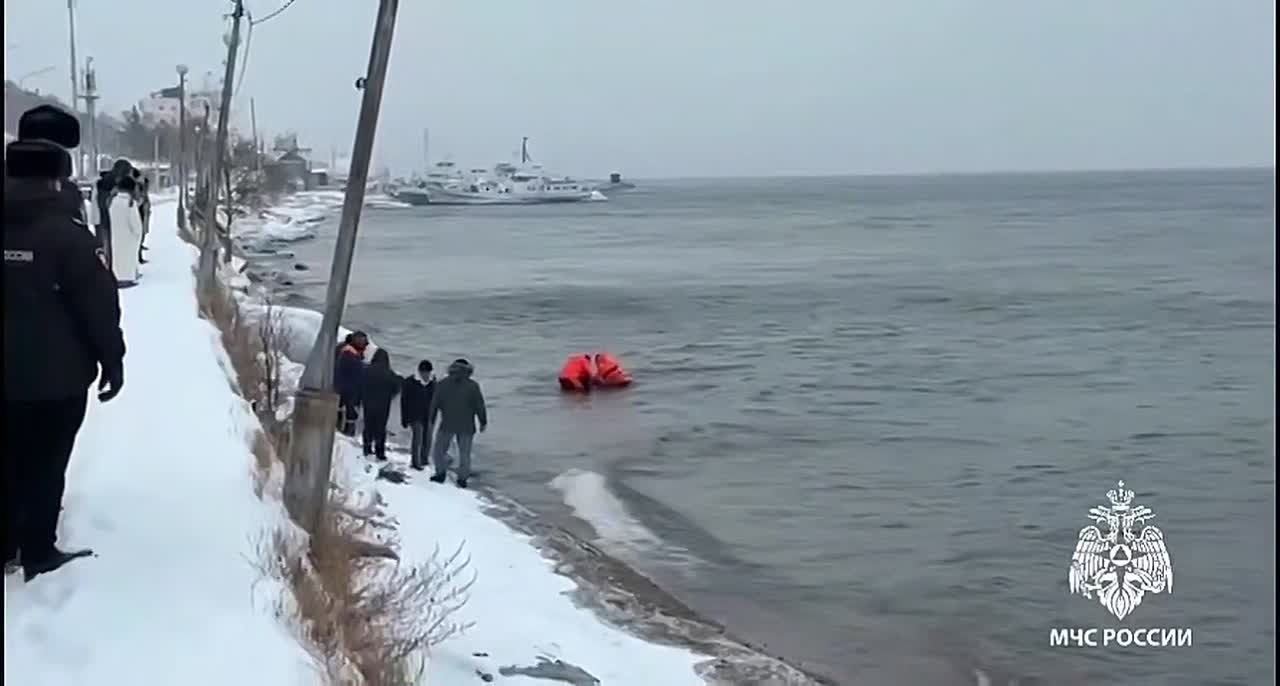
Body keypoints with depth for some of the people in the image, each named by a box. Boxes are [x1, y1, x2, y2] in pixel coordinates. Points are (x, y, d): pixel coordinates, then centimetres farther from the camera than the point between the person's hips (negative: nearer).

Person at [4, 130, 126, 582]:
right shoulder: (67, 234, -15)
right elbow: (100, 305, -15)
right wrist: (112, 359, -4)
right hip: (57, 377, -5)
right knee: (45, 467, 4)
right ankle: (38, 555, 12)